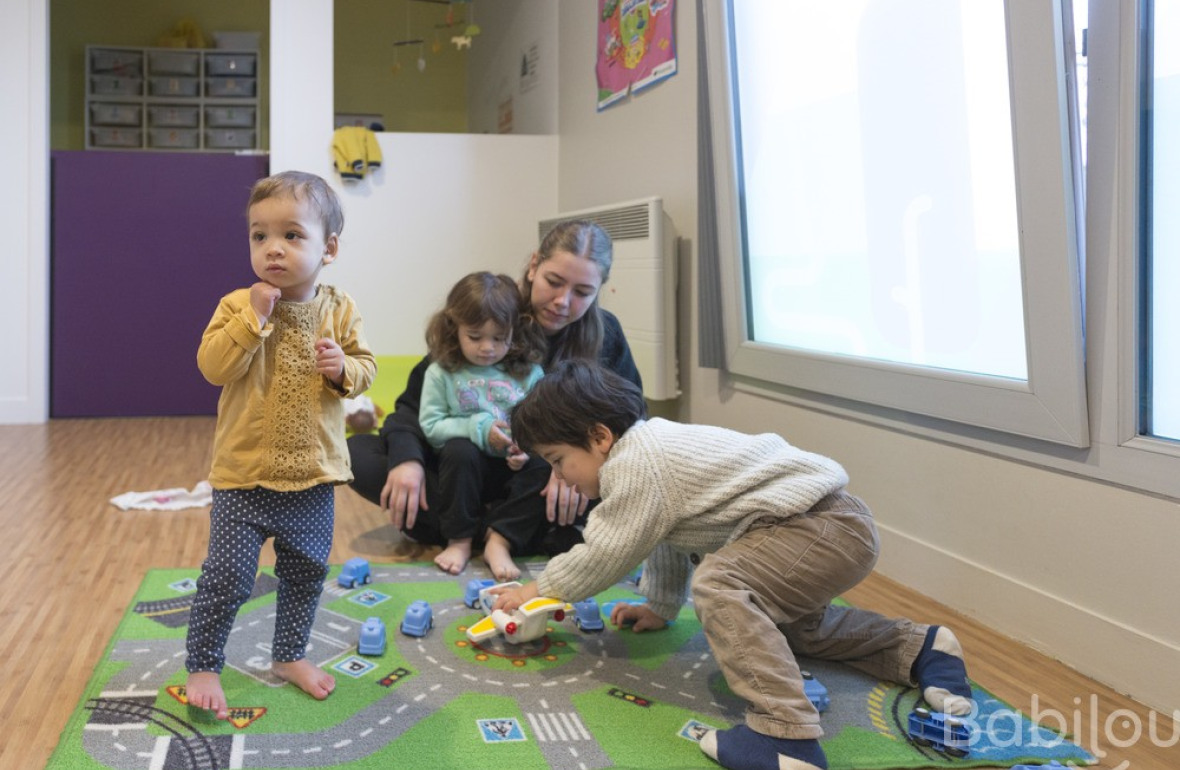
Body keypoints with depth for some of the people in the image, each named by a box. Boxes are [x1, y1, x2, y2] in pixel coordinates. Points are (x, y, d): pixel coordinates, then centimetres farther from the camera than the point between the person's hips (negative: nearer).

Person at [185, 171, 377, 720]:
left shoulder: (339, 310, -2)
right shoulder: (238, 306, -10)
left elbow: (365, 366, 5)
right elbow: (214, 366, -20)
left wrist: (344, 368, -16)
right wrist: (256, 316, -27)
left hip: (314, 473, 3)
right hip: (245, 474, -3)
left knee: (306, 571, 17)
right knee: (228, 573, -1)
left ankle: (289, 655, 37)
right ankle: (202, 666, 20)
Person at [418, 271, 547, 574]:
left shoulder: (529, 373, 2)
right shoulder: (441, 373, 0)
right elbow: (430, 425, -6)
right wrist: (478, 429, -16)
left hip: (512, 468, 1)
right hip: (465, 464, -1)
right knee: (459, 450, -33)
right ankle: (459, 539, -19)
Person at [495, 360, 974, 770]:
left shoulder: (634, 465, -18)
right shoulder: (649, 449, 15)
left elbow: (605, 555, -11)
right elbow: (668, 541, 28)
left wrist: (539, 591, 3)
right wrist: (660, 607, 35)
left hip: (825, 528, -12)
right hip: (838, 529, 12)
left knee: (717, 584, -29)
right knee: (787, 619, 32)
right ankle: (919, 648, 31)